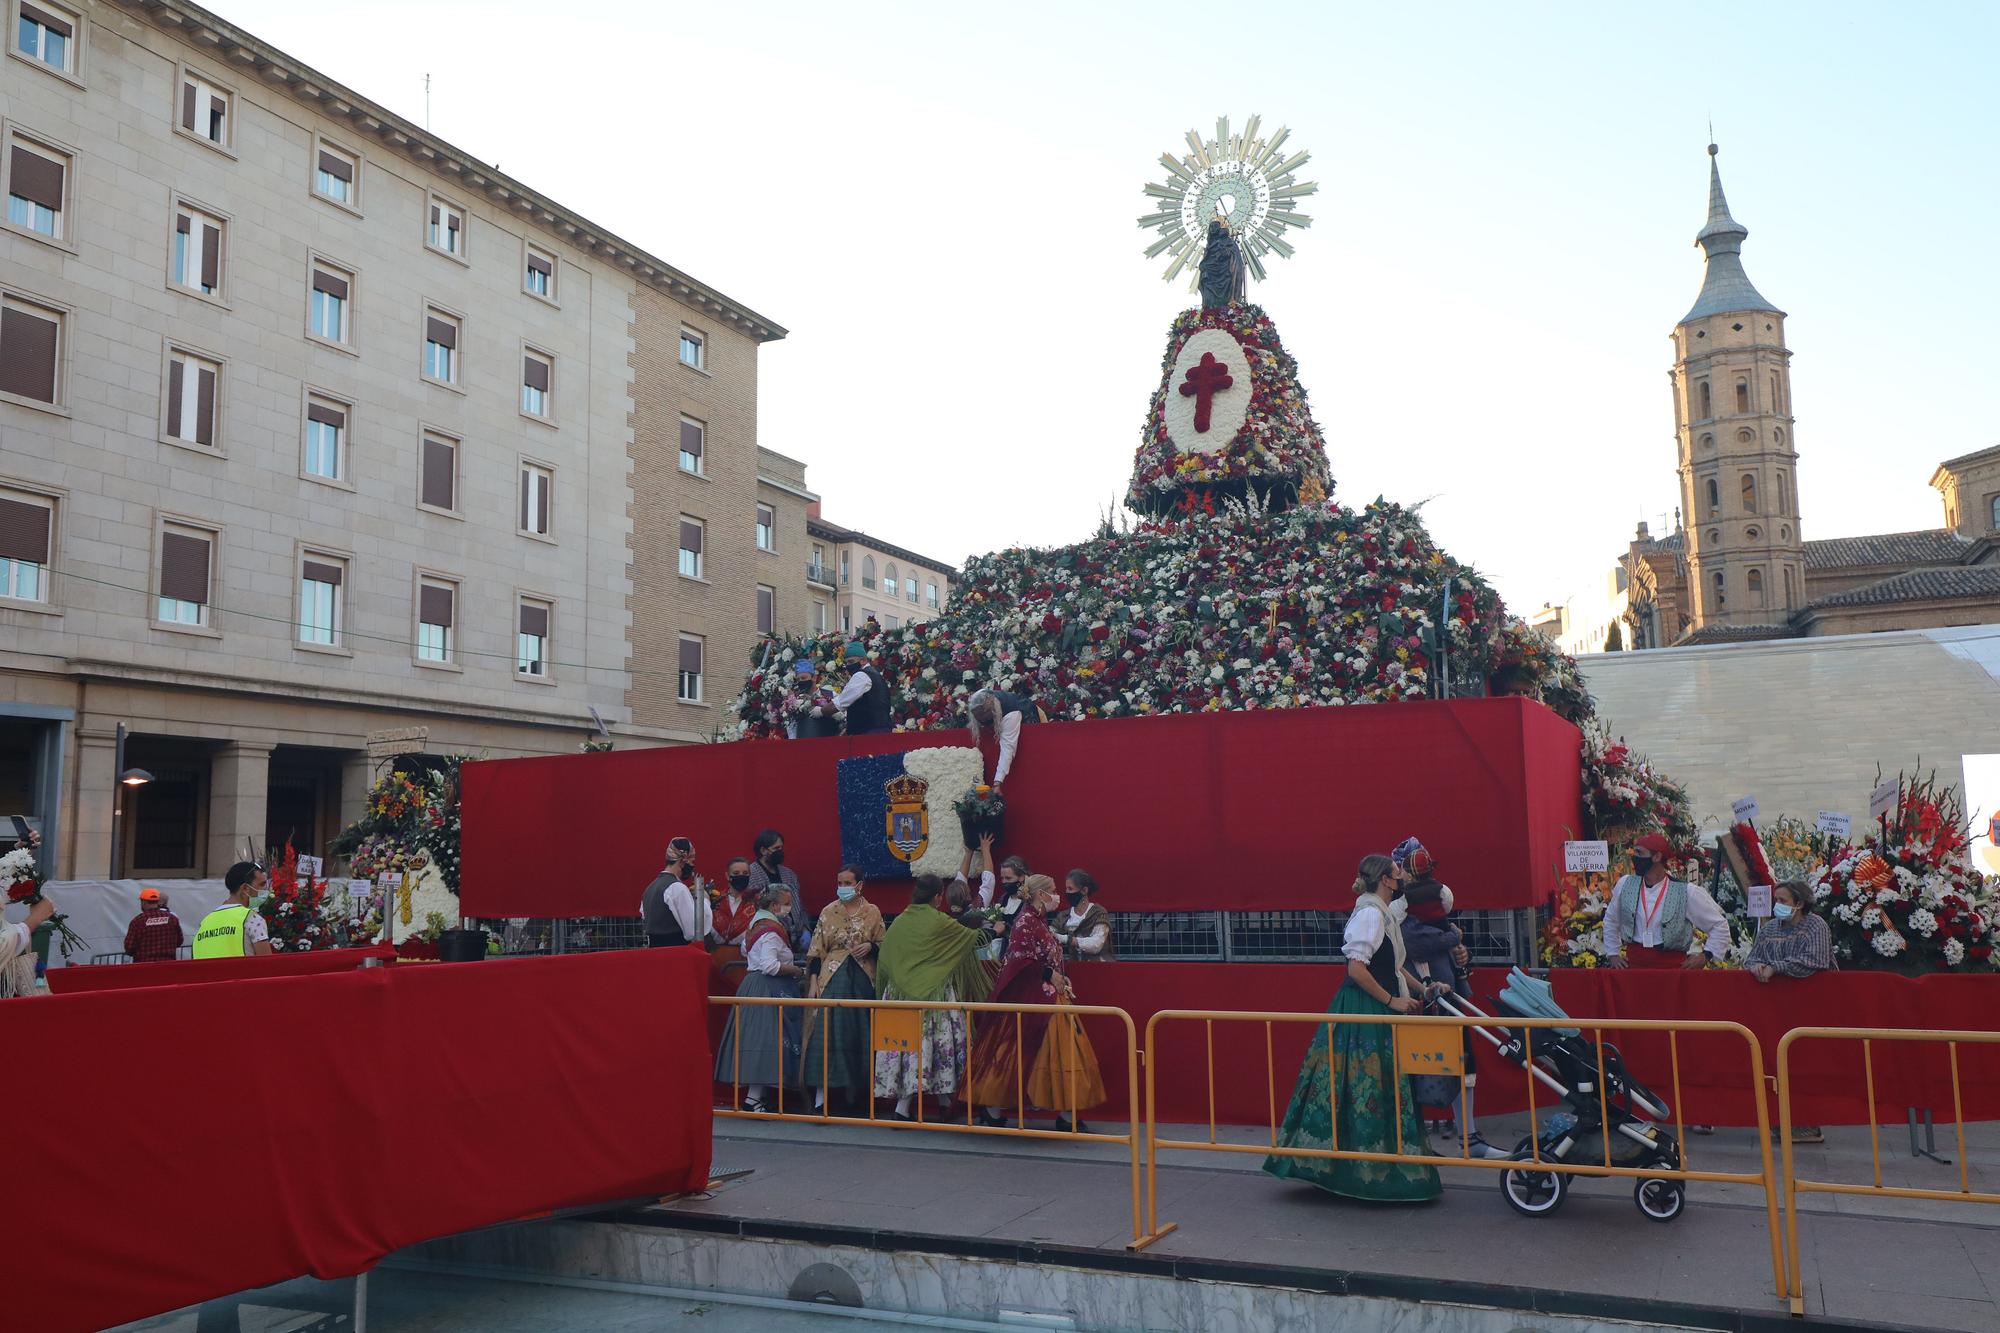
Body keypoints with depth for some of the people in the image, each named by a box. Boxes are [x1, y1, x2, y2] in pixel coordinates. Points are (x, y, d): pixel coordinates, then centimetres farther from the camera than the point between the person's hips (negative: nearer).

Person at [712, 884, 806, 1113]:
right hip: (768, 990, -10)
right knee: (767, 1041, -11)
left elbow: (745, 950, 31)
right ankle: (753, 1098, -14)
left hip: (754, 984, 10)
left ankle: (755, 1093, 14)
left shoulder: (756, 923, 15)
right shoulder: (771, 930, -16)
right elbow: (770, 966, -24)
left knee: (756, 1040, 11)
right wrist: (797, 970, -13)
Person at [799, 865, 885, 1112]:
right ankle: (821, 1096, -8)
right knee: (827, 1034, -10)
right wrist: (814, 982, -4)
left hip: (862, 980, 1)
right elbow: (816, 950, 4)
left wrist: (870, 946, -10)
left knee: (859, 1035, 4)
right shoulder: (828, 912, 5)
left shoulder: (873, 912, 6)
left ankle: (855, 1090, 16)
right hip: (833, 978, -1)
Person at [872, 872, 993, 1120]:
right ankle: (946, 1102, 13)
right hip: (935, 995, -4)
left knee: (905, 1042, 5)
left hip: (900, 994, 4)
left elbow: (884, 962, 8)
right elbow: (973, 937, 5)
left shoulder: (898, 922, 4)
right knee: (937, 1043, 5)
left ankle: (902, 1105, 2)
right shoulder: (940, 923, -8)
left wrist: (883, 992, 21)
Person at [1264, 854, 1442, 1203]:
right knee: (1370, 1088, -5)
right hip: (1364, 1012, -10)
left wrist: (1422, 989, 16)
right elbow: (1356, 968, -22)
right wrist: (1392, 1000, -18)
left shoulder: (1381, 912, 16)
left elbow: (1392, 966, 23)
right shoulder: (1370, 912, -15)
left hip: (1374, 1014, 10)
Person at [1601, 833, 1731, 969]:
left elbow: (1719, 925, 3)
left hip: (1672, 964, -3)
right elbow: (1611, 920, 20)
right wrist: (1612, 953, 15)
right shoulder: (1625, 885, 3)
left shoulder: (1687, 892, -7)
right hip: (1635, 963, 3)